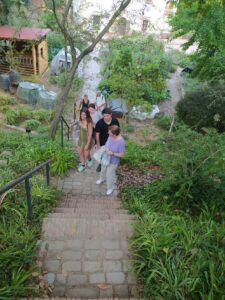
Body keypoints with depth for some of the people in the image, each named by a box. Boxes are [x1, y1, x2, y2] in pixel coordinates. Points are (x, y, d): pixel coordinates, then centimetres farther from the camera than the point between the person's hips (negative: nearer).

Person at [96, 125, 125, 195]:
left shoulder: (121, 142, -34)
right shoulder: (110, 136, -17)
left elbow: (121, 155, -23)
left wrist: (112, 153, -32)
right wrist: (106, 148, -14)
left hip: (113, 161, -6)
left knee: (109, 174, 12)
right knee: (103, 169, 29)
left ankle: (111, 187, 40)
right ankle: (102, 178, 61)